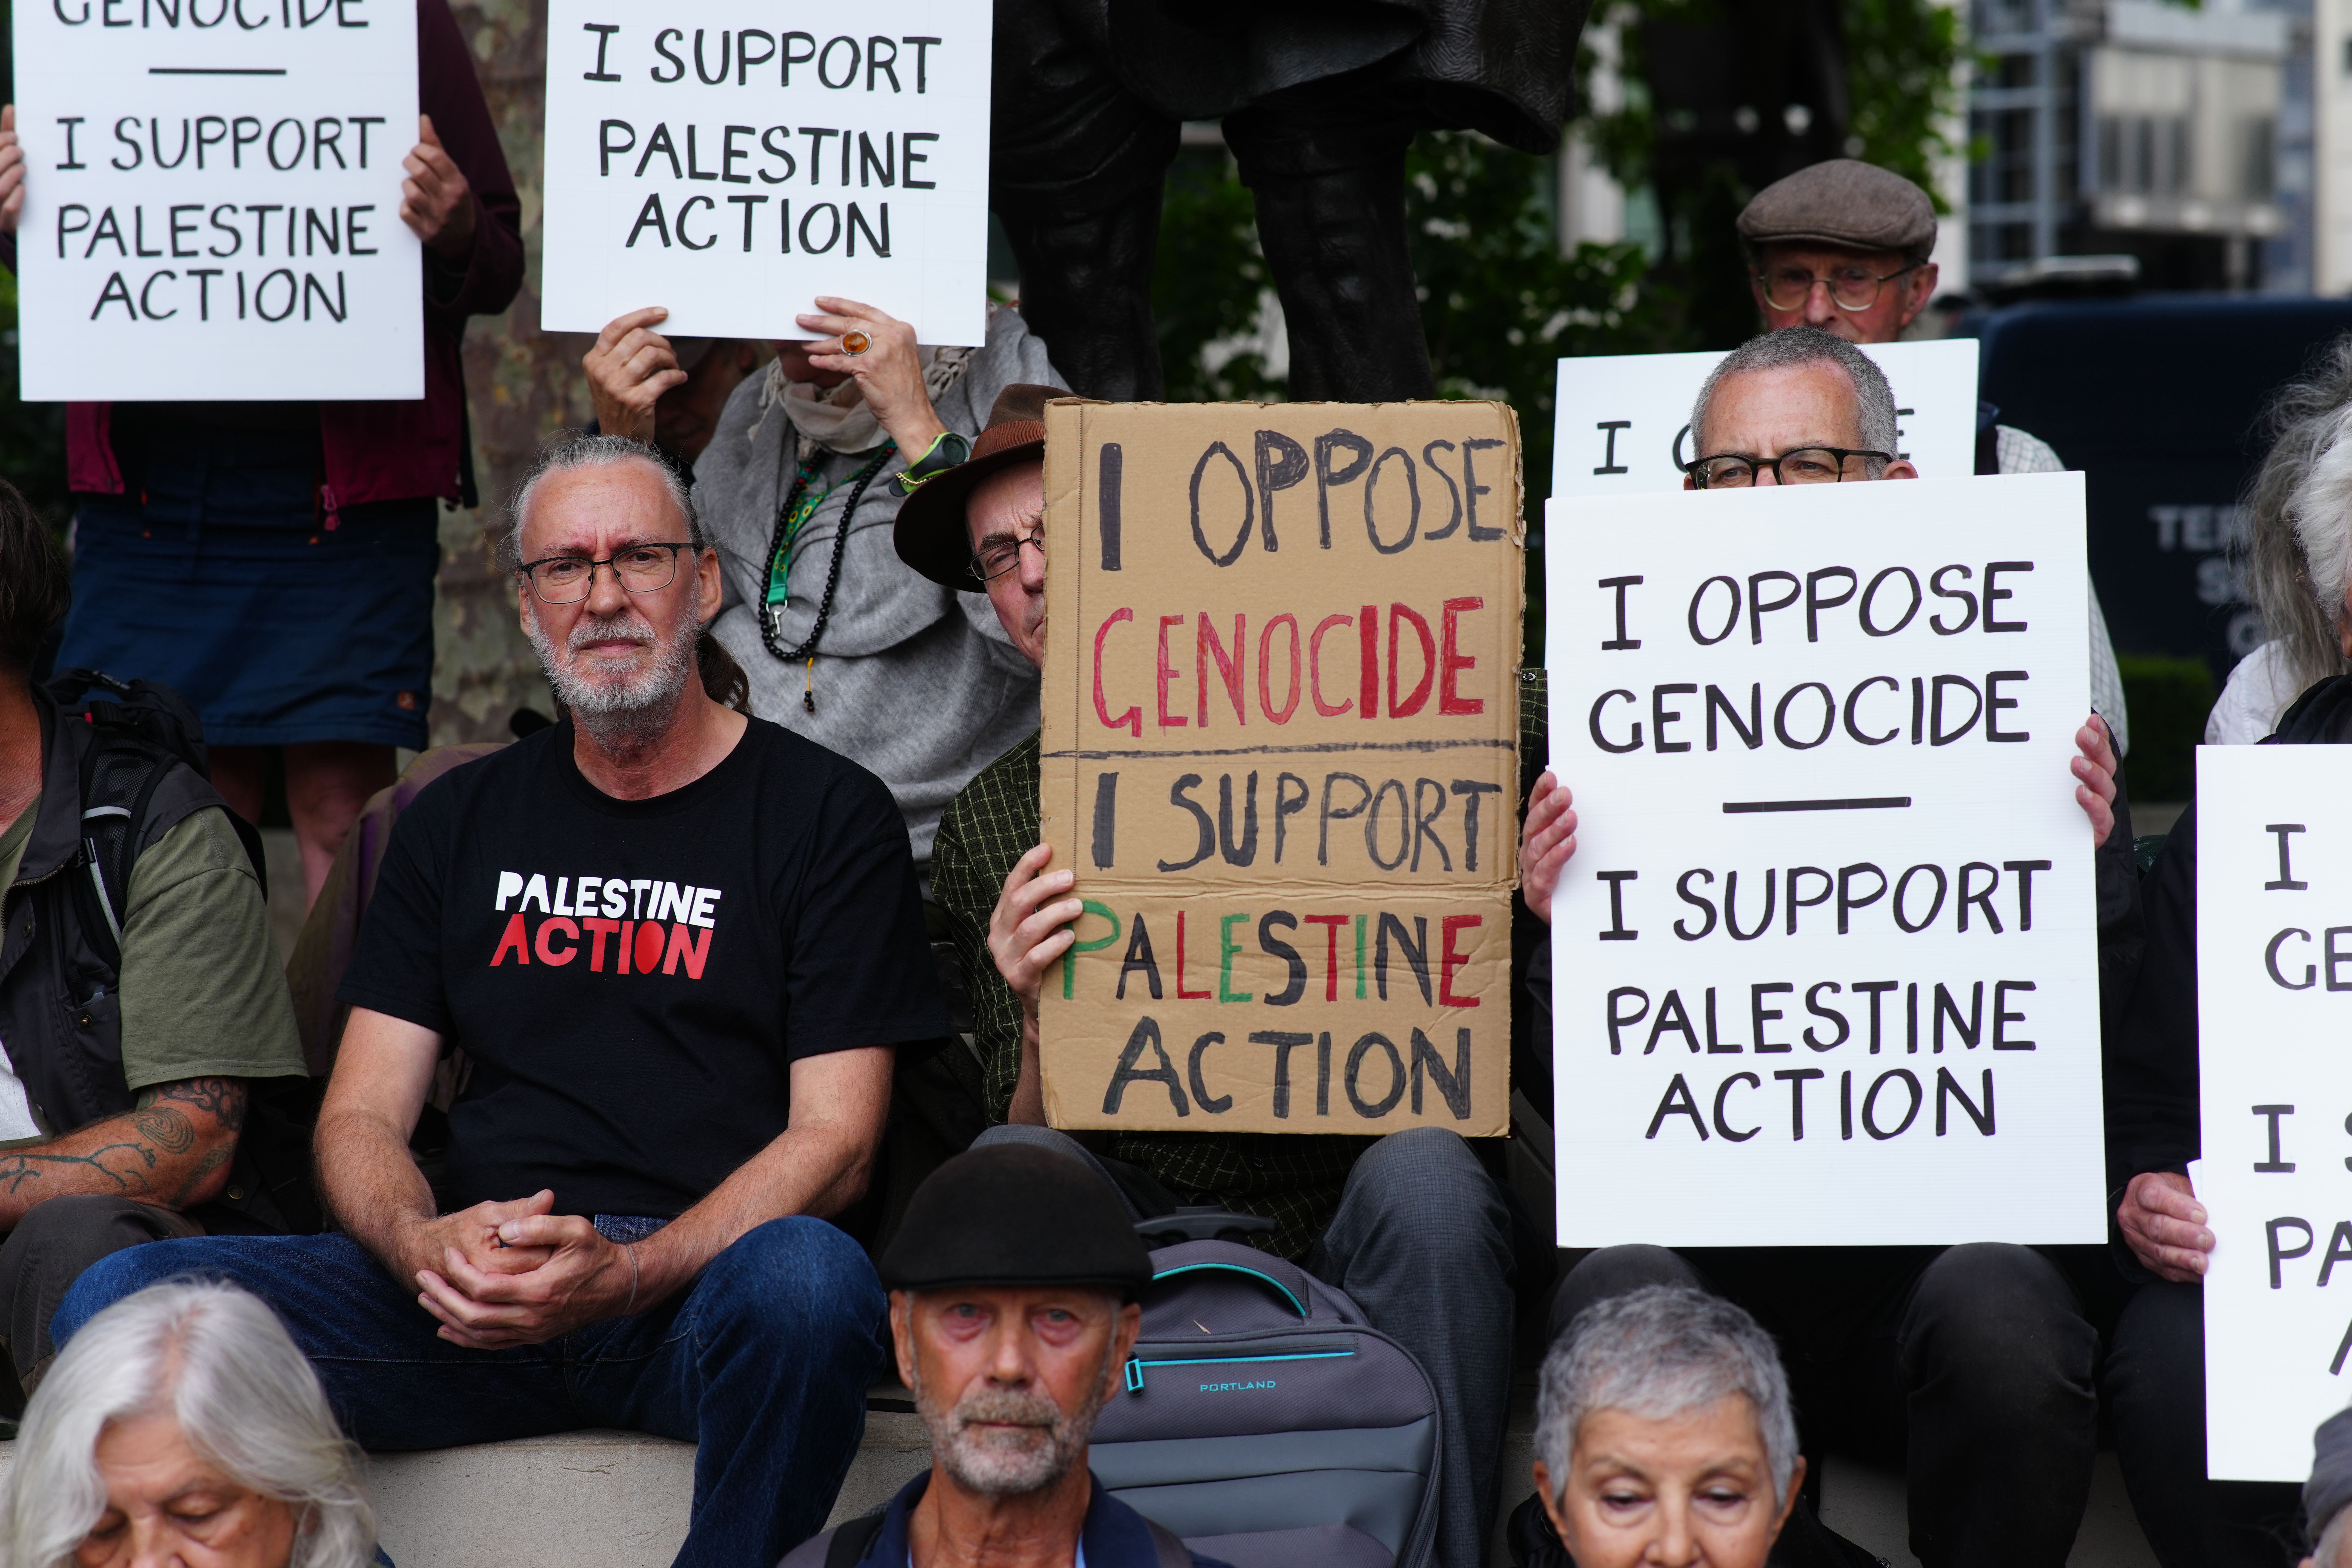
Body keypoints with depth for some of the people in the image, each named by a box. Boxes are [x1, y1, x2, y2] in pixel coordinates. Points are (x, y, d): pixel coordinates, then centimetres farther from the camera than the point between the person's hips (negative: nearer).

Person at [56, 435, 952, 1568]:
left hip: (704, 1284, -3)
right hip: (472, 1305, 3)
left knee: (806, 1276, -41)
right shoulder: (459, 823, 20)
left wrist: (626, 1274, -19)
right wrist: (424, 1245, -12)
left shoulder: (827, 815, 8)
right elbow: (361, 1116, 14)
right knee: (119, 1302, -20)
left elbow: (833, 1139, -1)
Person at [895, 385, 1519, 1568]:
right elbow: (1031, 1128, 5)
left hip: (1347, 1213, -1)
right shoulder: (991, 819, 11)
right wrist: (1044, 1020, -19)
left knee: (1423, 1173, -33)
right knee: (1007, 1166, -28)